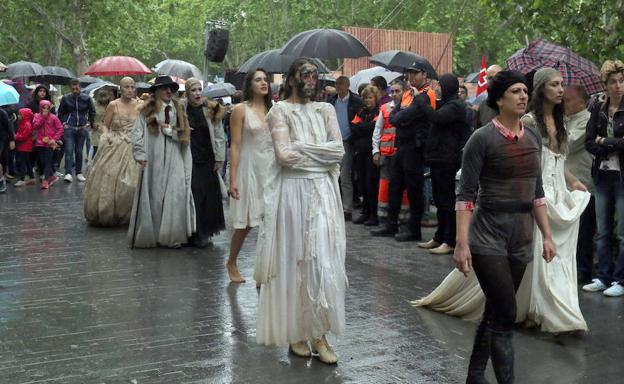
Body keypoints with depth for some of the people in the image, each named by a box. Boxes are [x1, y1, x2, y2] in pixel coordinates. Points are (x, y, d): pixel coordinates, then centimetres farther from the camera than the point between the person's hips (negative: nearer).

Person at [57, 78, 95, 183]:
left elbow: (92, 112, 16)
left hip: (82, 129, 2)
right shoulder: (65, 98, 0)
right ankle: (68, 173, -16)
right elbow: (60, 113, 12)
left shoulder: (86, 99, 2)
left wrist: (89, 123, 10)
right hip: (69, 128, -2)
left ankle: (79, 173, 17)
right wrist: (63, 123, 4)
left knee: (79, 152, 8)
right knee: (69, 150, -12)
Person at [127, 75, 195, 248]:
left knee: (176, 195, -7)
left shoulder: (178, 110, 14)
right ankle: (149, 235, 11)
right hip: (153, 161, -2)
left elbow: (185, 135, 8)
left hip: (175, 161, 3)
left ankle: (172, 236, -1)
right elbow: (136, 133, -2)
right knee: (152, 197, 1)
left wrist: (170, 130, -5)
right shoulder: (147, 111, 2)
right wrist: (140, 154, -7)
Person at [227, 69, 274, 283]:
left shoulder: (273, 110, 8)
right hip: (249, 168, -4)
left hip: (271, 168, 4)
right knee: (245, 222, 4)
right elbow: (235, 146, -7)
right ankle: (231, 263, 26)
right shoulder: (241, 110, -4)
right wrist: (232, 179, -11)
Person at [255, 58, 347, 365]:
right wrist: (320, 151, -3)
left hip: (323, 192, 3)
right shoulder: (280, 111, -1)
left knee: (323, 260, 0)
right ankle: (294, 331, 13)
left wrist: (301, 147, -7)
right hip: (292, 192, -3)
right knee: (293, 260, 3)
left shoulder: (326, 110, 11)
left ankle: (318, 334, 6)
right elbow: (284, 155, -13)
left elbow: (338, 150, -1)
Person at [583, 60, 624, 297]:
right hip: (603, 175, 5)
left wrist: (605, 142, -8)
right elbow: (589, 143, 2)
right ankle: (604, 277, 19)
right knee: (602, 231, 10)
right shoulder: (598, 110, 8)